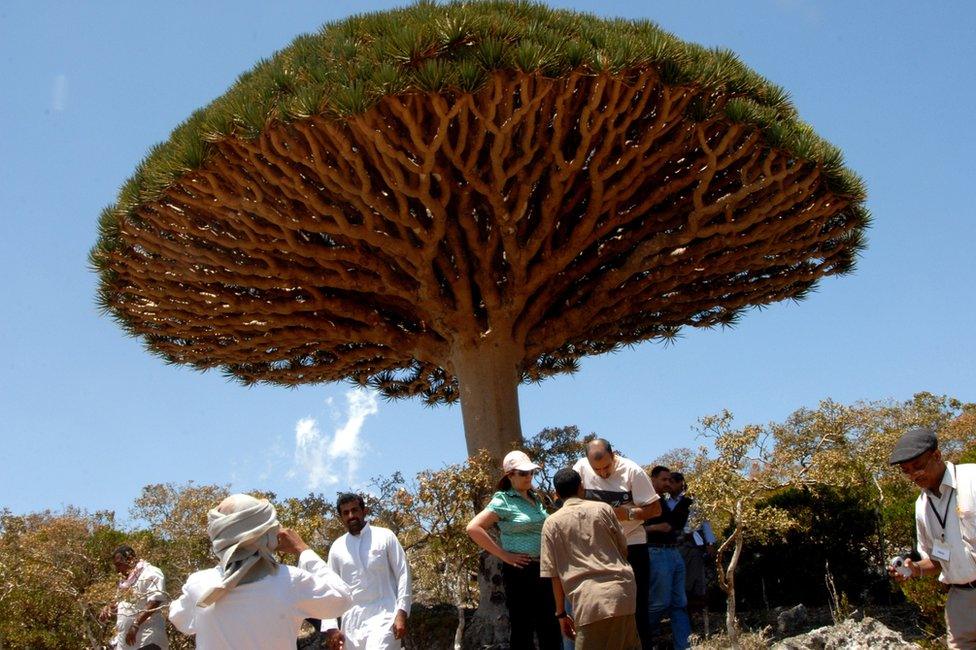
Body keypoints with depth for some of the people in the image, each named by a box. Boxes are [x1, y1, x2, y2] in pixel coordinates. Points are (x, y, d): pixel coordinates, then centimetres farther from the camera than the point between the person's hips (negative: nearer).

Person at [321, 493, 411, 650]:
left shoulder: (385, 537, 3)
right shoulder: (337, 547, 12)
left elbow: (403, 574, 0)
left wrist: (401, 613, -10)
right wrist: (330, 626, 3)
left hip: (383, 615, -4)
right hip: (352, 620, 4)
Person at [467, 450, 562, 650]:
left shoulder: (534, 498, 13)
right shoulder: (503, 500, -8)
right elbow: (474, 528, -17)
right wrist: (504, 555, -16)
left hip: (543, 569, 7)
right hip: (521, 571, -7)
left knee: (550, 626, 11)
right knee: (522, 628, -1)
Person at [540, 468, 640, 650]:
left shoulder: (552, 522, 5)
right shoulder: (603, 508, 10)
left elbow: (554, 574, 4)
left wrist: (561, 612, 11)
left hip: (589, 599, -3)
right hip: (622, 589, 3)